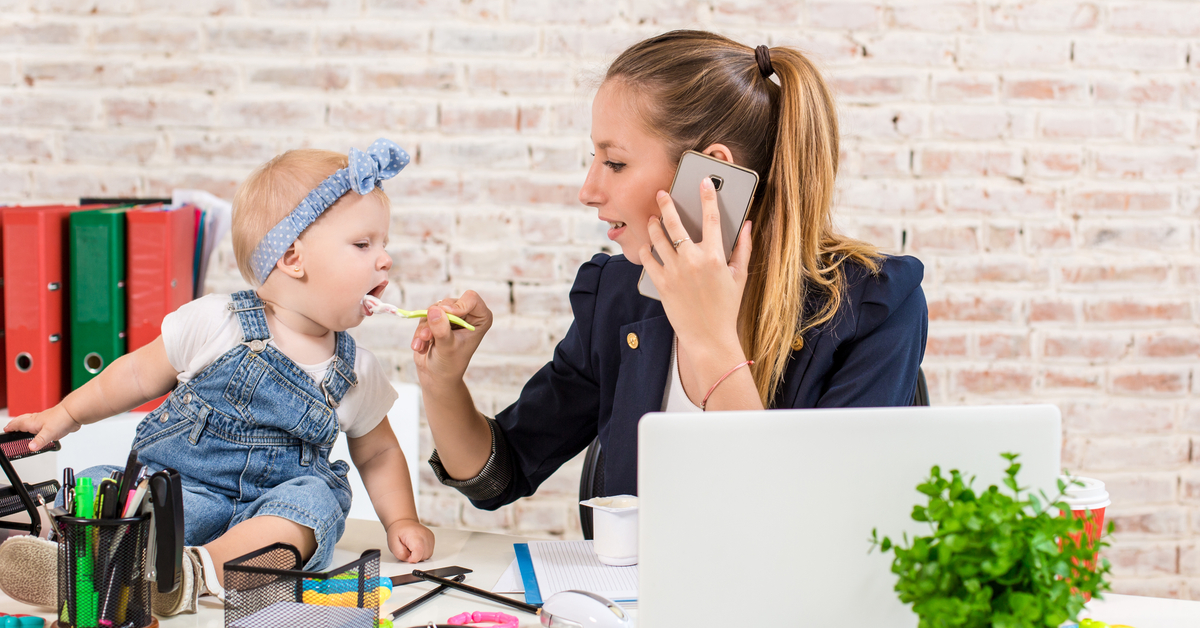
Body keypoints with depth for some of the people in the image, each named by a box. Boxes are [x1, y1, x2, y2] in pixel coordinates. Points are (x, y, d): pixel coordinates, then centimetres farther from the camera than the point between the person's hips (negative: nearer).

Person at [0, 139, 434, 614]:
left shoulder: (357, 373, 4)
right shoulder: (215, 323, -5)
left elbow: (378, 453, 18)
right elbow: (140, 374, 9)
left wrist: (401, 521, 6)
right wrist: (68, 412, 10)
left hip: (276, 498, 1)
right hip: (181, 484, -1)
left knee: (314, 501, -33)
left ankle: (200, 568, -51)